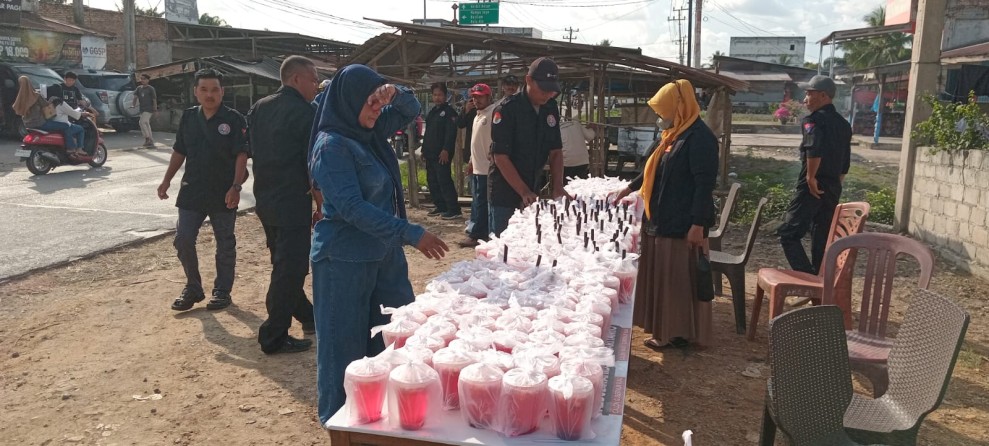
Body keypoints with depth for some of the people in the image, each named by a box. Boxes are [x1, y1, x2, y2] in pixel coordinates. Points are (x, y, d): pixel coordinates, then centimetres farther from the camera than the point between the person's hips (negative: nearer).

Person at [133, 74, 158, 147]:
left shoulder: (150, 89, -5)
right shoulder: (139, 88, 9)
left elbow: (154, 99, -6)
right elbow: (135, 96, 4)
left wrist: (155, 108, -9)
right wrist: (134, 104, -9)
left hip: (149, 109, -7)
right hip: (142, 109, 7)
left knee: (142, 122, -20)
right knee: (146, 124, 9)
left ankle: (147, 138, -10)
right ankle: (151, 141, 15)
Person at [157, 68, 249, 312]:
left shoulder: (234, 119, -8)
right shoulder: (188, 117, 6)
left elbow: (241, 156, -13)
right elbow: (179, 152, 13)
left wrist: (236, 187, -24)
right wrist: (166, 180, 8)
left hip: (223, 194, -4)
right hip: (192, 191, 4)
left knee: (225, 244, 7)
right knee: (183, 240, 3)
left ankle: (222, 290, 22)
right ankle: (193, 288, 21)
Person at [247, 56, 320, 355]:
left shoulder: (259, 108, 9)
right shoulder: (305, 112, -14)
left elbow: (252, 149, 16)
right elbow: (313, 162, -14)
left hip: (265, 201, 9)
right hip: (293, 204, -9)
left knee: (284, 266, 19)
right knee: (290, 270, -1)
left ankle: (307, 317, 34)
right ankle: (274, 338, 4)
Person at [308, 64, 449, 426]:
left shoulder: (370, 132, 5)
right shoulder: (331, 146, -18)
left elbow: (411, 111, 17)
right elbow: (353, 209, -24)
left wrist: (396, 93, -8)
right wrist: (411, 234, -26)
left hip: (384, 251, 8)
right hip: (345, 259, -8)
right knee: (346, 343, 5)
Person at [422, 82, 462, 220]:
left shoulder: (449, 112, -6)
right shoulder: (431, 113, 20)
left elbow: (451, 133, -15)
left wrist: (446, 150, -22)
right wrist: (424, 149, 19)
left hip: (442, 154, -9)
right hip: (430, 154, 9)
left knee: (444, 181, -12)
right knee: (432, 181, 11)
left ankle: (454, 209, -9)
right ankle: (440, 206, 21)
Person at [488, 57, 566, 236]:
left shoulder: (551, 109, 4)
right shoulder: (507, 109, -15)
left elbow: (556, 151, 7)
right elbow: (501, 157, -18)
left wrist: (558, 187, -7)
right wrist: (524, 192, -23)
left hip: (532, 192, 6)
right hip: (505, 194, -6)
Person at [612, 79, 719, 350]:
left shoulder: (699, 137, -16)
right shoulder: (675, 134, 14)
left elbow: (704, 183, -21)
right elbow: (656, 170, 27)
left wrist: (698, 223, -24)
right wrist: (631, 188, 31)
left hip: (682, 224, -10)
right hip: (663, 219, 10)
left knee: (680, 280, 0)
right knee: (662, 277, 14)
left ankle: (681, 333, 11)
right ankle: (667, 329, 25)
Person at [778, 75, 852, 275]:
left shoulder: (813, 119, -10)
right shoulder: (843, 124, 15)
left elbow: (814, 149, -29)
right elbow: (845, 162, 17)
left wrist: (811, 177, -21)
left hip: (811, 187, -8)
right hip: (832, 189, 8)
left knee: (788, 233, -4)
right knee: (822, 238, 15)